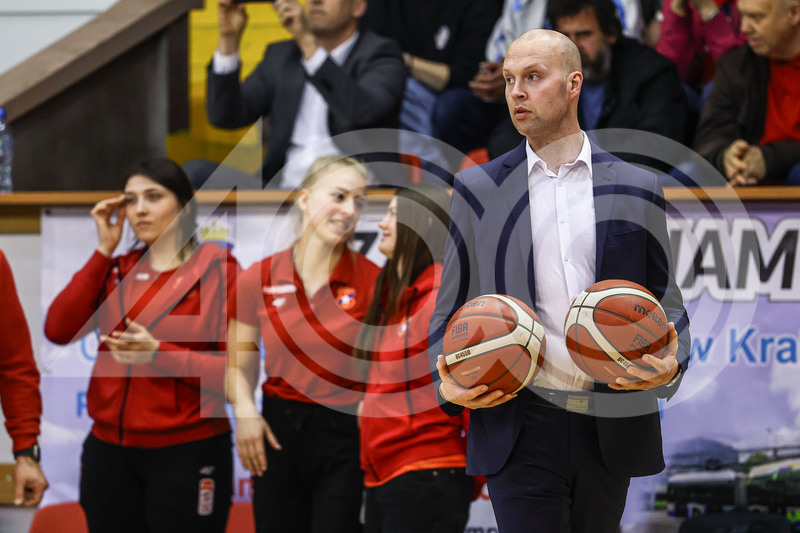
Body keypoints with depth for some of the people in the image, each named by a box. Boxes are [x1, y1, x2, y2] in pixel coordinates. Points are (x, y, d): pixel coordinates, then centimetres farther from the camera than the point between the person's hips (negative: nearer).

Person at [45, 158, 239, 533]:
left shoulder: (219, 272, -5)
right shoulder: (115, 270, 10)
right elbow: (59, 330, -3)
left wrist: (160, 355, -22)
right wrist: (104, 252, -3)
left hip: (188, 454, -5)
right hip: (109, 450, 5)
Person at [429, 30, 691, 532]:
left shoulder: (636, 189, 9)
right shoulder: (478, 188, 8)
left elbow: (666, 302, 12)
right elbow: (450, 308, 12)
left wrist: (671, 364, -9)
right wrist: (447, 381, -7)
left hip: (611, 430, 1)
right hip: (519, 426, -1)